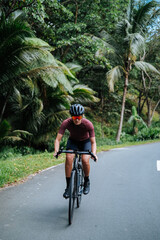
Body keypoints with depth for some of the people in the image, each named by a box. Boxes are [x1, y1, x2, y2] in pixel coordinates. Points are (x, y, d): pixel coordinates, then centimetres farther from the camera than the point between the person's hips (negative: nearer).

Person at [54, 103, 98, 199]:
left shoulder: (88, 124, -31)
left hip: (85, 141, -1)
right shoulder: (66, 123, -29)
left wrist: (94, 154, -46)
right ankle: (68, 186, -14)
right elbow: (58, 139, -30)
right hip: (73, 141, 1)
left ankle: (87, 182, 3)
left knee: (85, 160, -25)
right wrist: (56, 151, -48)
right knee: (69, 158, -25)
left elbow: (93, 142, -28)